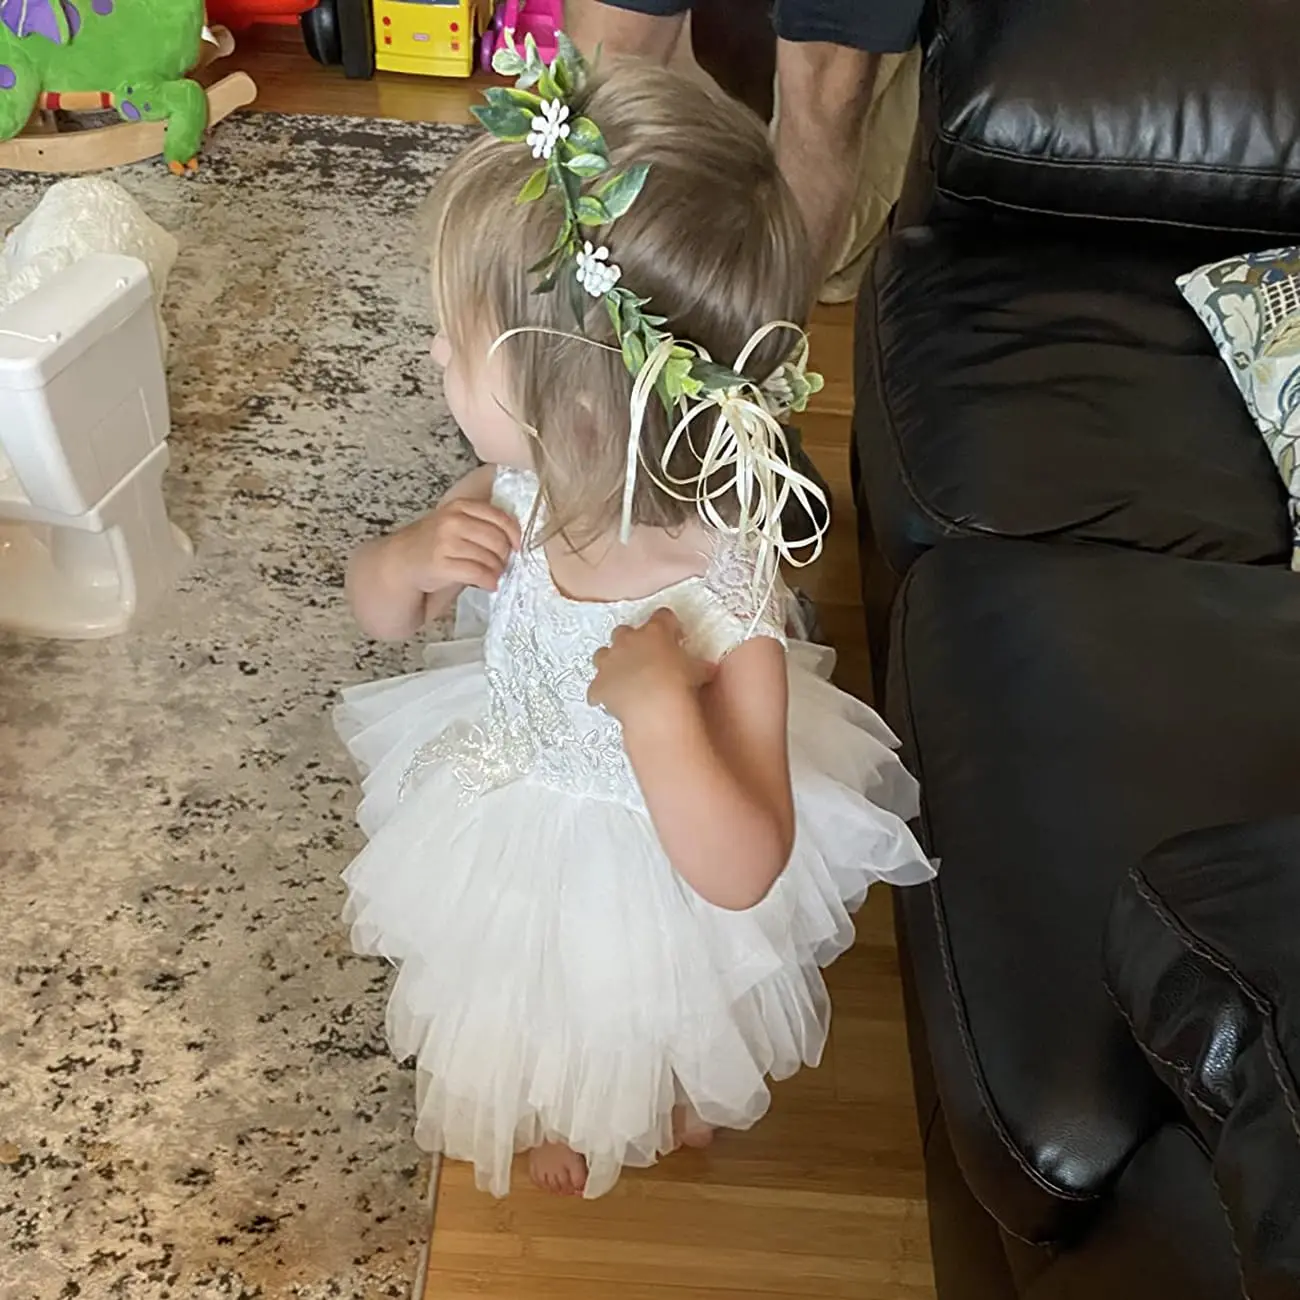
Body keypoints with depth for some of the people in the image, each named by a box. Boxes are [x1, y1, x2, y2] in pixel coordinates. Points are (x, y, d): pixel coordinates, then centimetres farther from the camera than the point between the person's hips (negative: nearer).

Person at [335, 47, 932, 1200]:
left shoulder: (723, 595, -39)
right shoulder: (524, 492, -24)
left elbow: (745, 874, -34)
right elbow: (379, 609, -7)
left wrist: (659, 714, -49)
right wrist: (417, 558, -30)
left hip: (651, 887, -4)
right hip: (515, 839, 5)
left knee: (658, 1059, 32)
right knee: (531, 1036, 37)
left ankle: (669, 1101, 69)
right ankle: (559, 1108, 72)